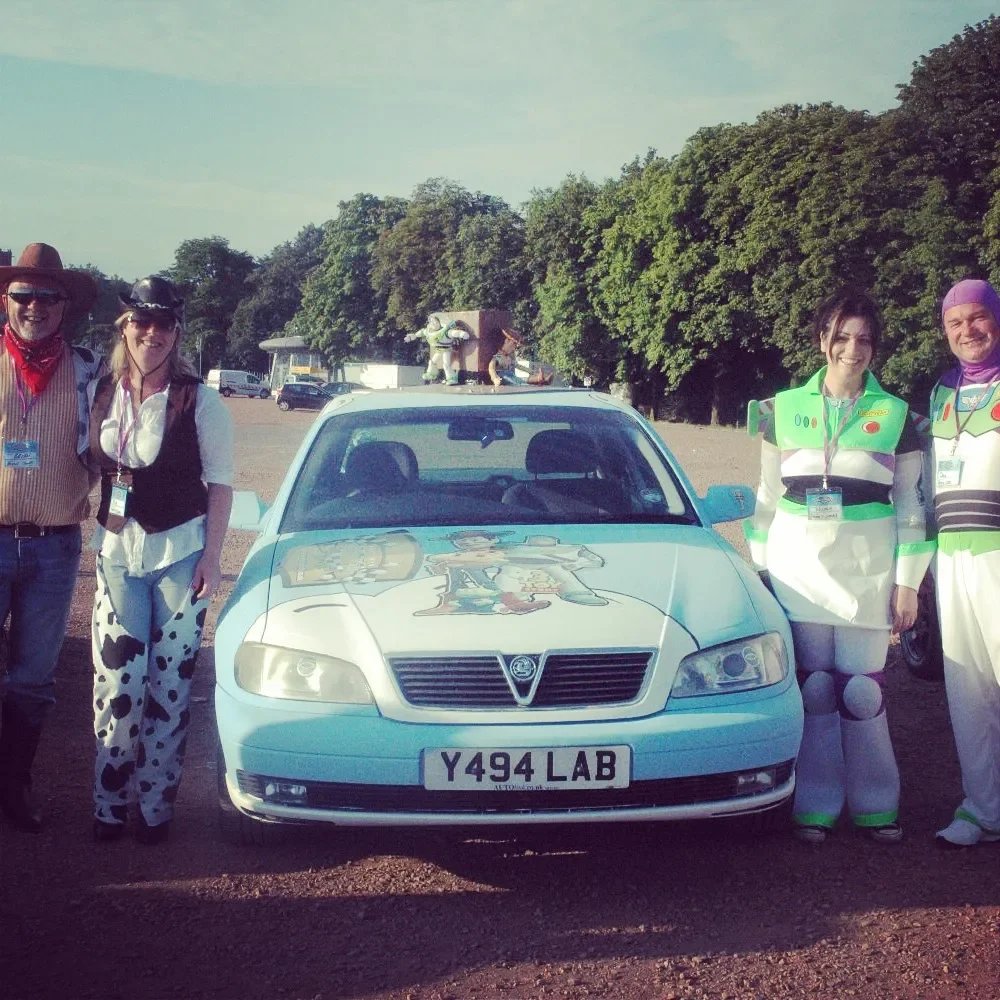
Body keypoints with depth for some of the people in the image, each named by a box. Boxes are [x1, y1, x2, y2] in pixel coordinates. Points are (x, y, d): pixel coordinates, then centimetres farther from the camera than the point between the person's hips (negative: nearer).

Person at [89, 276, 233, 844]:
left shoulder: (200, 402, -7)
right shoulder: (103, 394, 3)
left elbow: (221, 482, -3)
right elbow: (92, 464, 13)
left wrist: (211, 557, -8)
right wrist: (101, 532, 1)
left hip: (181, 552, -2)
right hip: (117, 551, 3)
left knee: (170, 681, 2)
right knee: (117, 678, 0)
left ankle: (156, 804, 14)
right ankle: (111, 802, 13)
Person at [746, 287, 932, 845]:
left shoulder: (895, 415, 5)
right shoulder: (785, 410, 7)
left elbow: (910, 504, 5)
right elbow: (767, 495, 11)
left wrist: (908, 581, 0)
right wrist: (760, 567, 7)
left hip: (867, 568, -1)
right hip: (799, 563, 1)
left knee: (862, 689, 1)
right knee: (812, 684, 2)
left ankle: (875, 803, 15)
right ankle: (817, 804, 12)